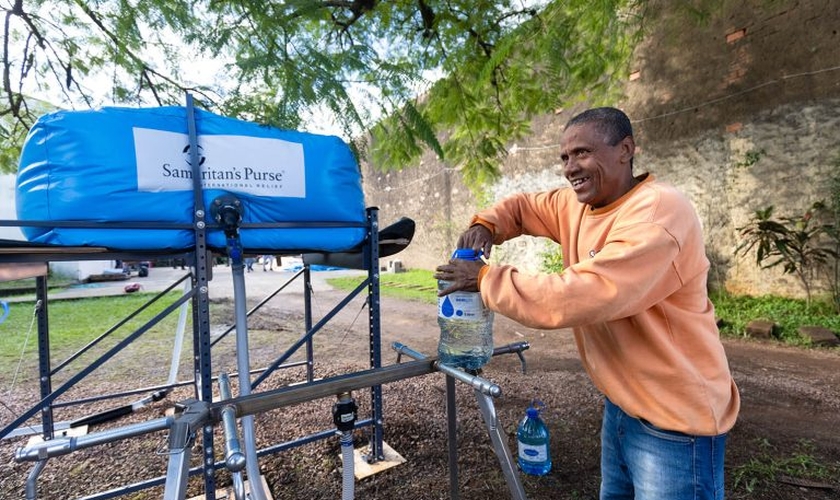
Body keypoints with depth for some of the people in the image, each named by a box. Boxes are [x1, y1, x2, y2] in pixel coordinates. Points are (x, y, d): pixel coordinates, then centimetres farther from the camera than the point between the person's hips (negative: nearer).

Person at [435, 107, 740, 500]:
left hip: (674, 419, -7)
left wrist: (486, 278, -23)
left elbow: (574, 297, -34)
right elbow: (524, 206, 14)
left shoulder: (659, 213, -26)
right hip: (620, 403, 8)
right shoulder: (577, 206, 0)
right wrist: (486, 225, -8)